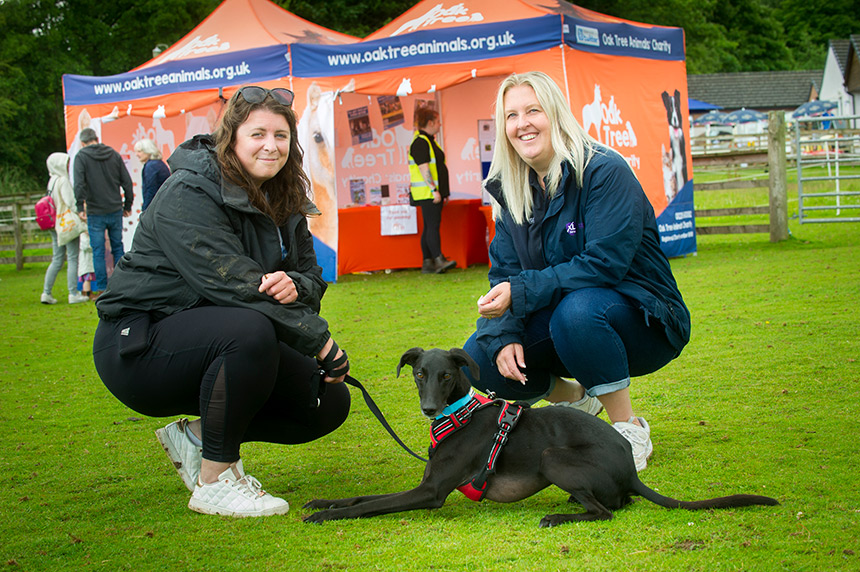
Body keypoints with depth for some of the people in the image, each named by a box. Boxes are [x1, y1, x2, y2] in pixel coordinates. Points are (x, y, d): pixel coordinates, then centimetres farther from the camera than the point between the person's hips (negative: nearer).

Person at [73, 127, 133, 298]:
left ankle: (102, 289, 1)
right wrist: (128, 205, 14)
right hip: (115, 210, 3)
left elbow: (79, 184, -17)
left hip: (95, 213, -3)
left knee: (98, 252, 1)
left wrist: (80, 207, -16)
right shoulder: (114, 154, 7)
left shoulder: (81, 157, -4)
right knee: (118, 248, 13)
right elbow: (127, 182, 7)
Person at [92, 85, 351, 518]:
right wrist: (318, 340, -25)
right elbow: (231, 284, -27)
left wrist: (295, 286, -22)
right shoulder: (189, 194, -19)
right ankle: (214, 482, -21)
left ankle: (196, 436, 11)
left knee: (329, 403, -3)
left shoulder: (283, 201, 7)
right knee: (251, 330, -37)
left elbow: (311, 277, 5)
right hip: (139, 345, -8)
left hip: (218, 344, 8)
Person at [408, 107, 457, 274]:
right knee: (433, 225, -14)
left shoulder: (429, 141, 20)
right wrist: (434, 190, -23)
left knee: (430, 227, 7)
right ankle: (438, 259, -19)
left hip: (434, 193, 10)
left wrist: (443, 192, 24)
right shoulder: (420, 142, -13)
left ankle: (427, 263, 8)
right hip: (427, 193, -10)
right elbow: (423, 169, -20)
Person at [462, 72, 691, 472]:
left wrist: (521, 292, -28)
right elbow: (503, 273, 1)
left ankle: (631, 431, -18)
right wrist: (504, 336, -18)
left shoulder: (604, 171, -17)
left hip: (641, 323, -6)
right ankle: (576, 400, 13)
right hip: (557, 321, 7)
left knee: (576, 310, -38)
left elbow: (605, 263, -25)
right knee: (478, 357, -13)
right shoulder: (512, 190, 4)